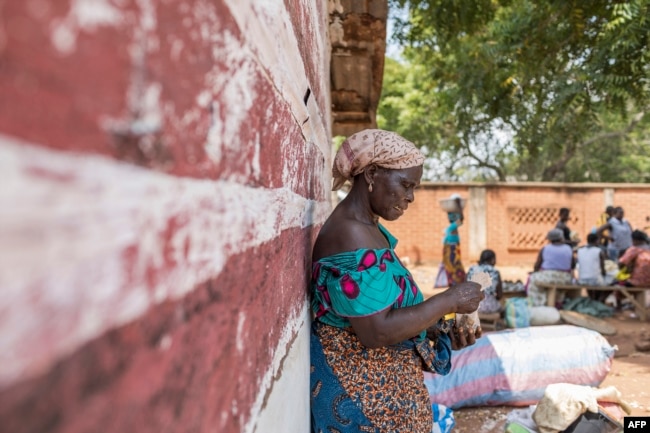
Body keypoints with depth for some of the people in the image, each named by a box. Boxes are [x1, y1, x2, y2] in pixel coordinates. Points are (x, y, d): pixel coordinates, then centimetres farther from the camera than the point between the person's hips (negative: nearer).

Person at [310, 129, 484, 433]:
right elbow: (376, 331, -28)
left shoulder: (365, 227, 6)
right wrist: (448, 301, -20)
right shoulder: (352, 236, -25)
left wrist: (440, 331, -1)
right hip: (363, 389, -9)